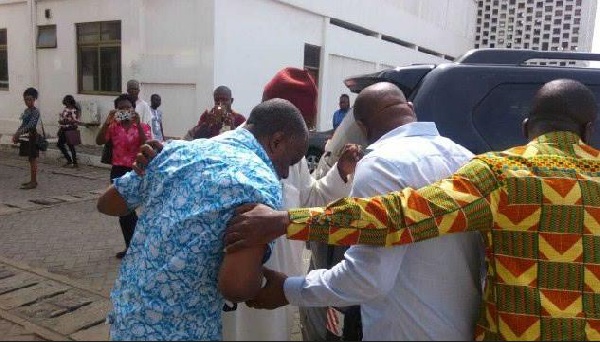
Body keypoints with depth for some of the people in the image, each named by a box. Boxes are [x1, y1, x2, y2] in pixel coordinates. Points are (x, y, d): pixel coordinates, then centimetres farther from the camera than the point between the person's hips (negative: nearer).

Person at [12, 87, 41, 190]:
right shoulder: (26, 110, 13)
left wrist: (19, 133, -31)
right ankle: (32, 180, 20)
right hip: (27, 137, 8)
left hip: (32, 137, -8)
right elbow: (23, 124, 16)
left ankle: (33, 182, 1)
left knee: (32, 160, -4)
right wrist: (16, 134, 3)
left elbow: (31, 125, -24)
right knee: (31, 160, 13)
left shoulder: (35, 112, -13)